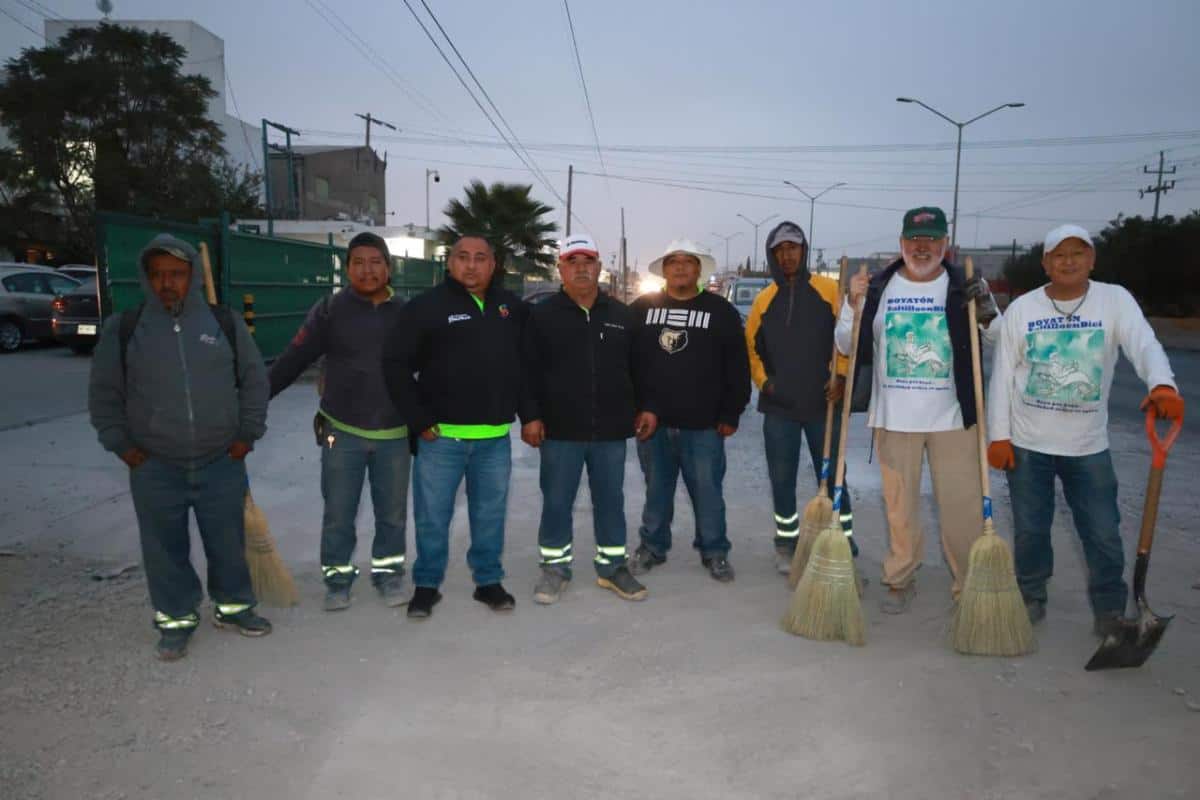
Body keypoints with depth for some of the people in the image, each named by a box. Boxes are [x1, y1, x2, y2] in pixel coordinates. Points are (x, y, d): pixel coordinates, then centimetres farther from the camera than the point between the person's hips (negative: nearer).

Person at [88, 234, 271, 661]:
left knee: (228, 542, 12)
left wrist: (248, 433, 2)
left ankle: (233, 606, 31)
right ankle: (176, 619, 26)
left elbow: (254, 379, 7)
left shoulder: (225, 322, 1)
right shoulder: (123, 328, -1)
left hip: (222, 461, 1)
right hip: (154, 467, 0)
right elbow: (103, 393, 5)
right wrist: (121, 444, -1)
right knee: (165, 548, 9)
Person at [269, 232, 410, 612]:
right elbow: (293, 360, -5)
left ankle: (388, 573, 30)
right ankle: (337, 579, 25)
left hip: (395, 434, 1)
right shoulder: (329, 310, -4)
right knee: (338, 513, 7)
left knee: (392, 513, 12)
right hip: (342, 432, -1)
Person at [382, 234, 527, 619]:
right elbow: (395, 364, -8)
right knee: (432, 516, 8)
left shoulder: (512, 307, 7)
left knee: (491, 514, 13)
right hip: (441, 435, -3)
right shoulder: (426, 306, -6)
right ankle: (426, 585, 24)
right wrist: (419, 420, -10)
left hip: (496, 437, 3)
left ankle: (488, 581, 28)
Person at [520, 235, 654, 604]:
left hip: (611, 430, 3)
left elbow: (638, 367, 12)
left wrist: (646, 407, 5)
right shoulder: (542, 315, 0)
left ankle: (613, 567, 24)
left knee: (611, 501, 11)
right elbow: (529, 372, -3)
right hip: (560, 430, -2)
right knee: (556, 502, 6)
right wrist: (530, 416, -9)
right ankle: (555, 567, 21)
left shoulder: (621, 314, 9)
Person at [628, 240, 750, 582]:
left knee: (707, 490, 5)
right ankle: (652, 546, 27)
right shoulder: (642, 308, 5)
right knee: (656, 489, 13)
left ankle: (714, 551, 20)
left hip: (703, 424, -1)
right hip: (652, 421, 2)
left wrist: (730, 414, -4)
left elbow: (737, 367, 0)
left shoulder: (721, 310, 1)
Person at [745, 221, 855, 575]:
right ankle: (786, 545, 24)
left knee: (832, 477, 5)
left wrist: (840, 374, -12)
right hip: (779, 405, 2)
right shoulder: (764, 300, 6)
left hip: (823, 402, -2)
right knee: (782, 480, 8)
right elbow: (751, 346, 14)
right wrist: (763, 380, 2)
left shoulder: (830, 290, -1)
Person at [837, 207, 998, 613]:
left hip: (953, 416, -1)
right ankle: (900, 580, 27)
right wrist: (853, 305, -9)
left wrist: (989, 314, -14)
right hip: (893, 417, 1)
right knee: (899, 503, 11)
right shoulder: (877, 288, 4)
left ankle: (969, 586, 18)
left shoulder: (966, 287, 1)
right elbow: (847, 346, 7)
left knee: (964, 505, 2)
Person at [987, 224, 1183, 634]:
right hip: (1028, 444, 0)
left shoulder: (1115, 300, -4)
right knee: (1029, 530, 11)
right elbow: (1002, 374, -1)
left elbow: (1145, 345, -21)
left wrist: (1162, 384, -43)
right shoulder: (1021, 308, -2)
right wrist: (998, 435, -5)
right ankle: (1030, 597, 31)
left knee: (1104, 535, 6)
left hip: (1089, 446, 0)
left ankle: (1110, 611, 25)